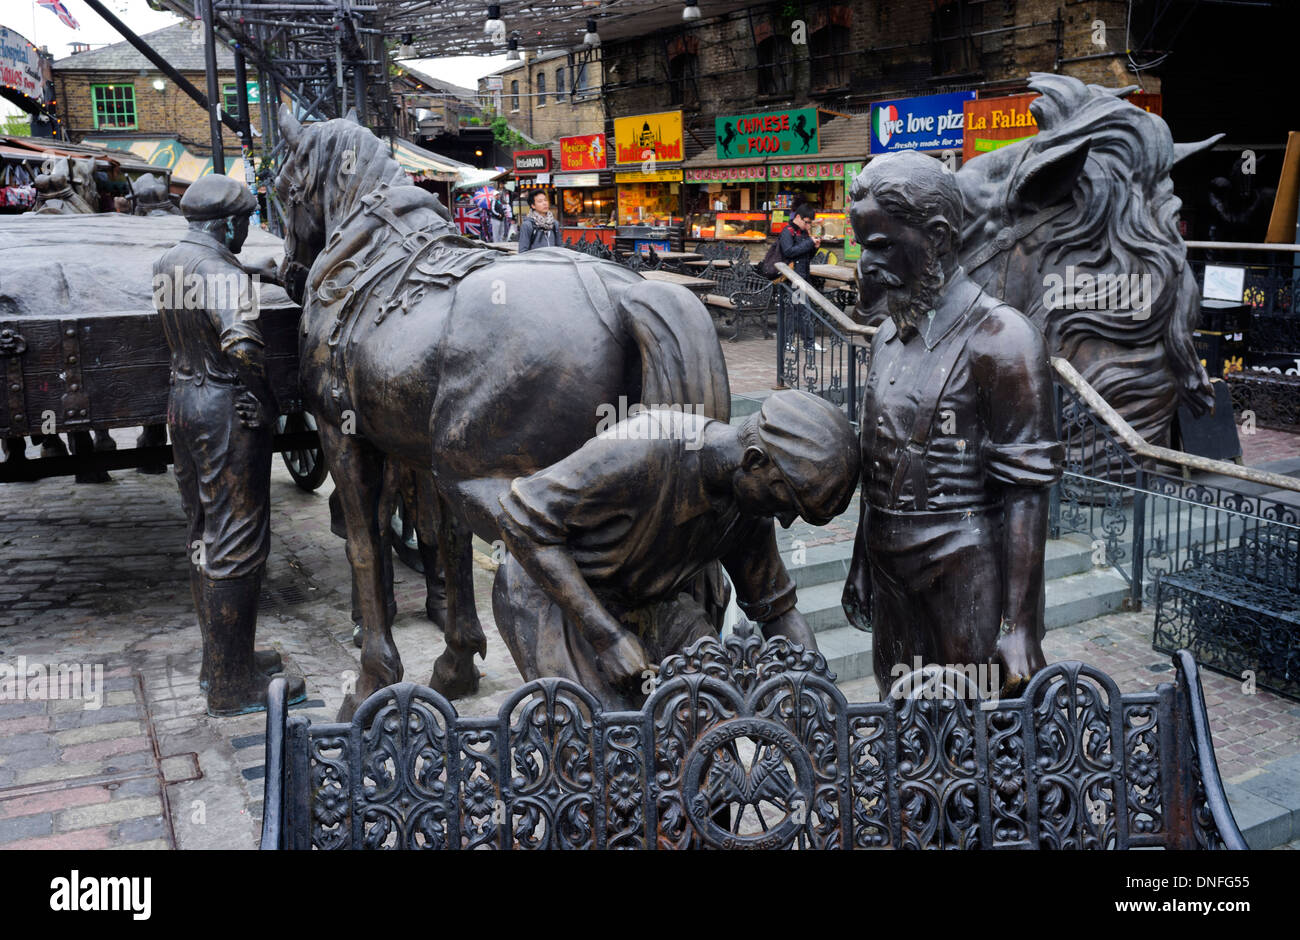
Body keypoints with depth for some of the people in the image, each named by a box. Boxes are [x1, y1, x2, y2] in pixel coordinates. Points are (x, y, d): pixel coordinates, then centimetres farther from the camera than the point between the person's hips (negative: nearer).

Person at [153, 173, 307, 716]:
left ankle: (219, 660, 32)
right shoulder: (222, 274, -20)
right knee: (237, 544, -2)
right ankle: (232, 688, 6)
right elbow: (241, 345, -35)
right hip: (227, 412, -10)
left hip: (183, 401, 10)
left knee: (205, 535, 19)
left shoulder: (168, 263, 9)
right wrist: (264, 401, -20)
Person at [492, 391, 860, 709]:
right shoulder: (643, 452, -34)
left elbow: (778, 610, 4)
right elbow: (523, 517, -30)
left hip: (643, 600, 6)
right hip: (552, 592, -6)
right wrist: (609, 638, -31)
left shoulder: (751, 499, -10)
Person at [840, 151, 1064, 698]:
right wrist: (861, 566, 20)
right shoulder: (889, 337, 9)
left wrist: (1019, 626, -20)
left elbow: (1024, 494, -18)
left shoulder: (998, 340, -15)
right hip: (894, 577, 7)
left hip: (968, 585, -7)